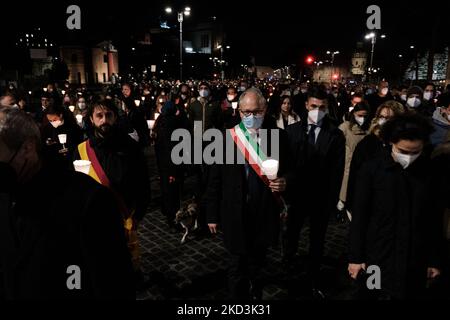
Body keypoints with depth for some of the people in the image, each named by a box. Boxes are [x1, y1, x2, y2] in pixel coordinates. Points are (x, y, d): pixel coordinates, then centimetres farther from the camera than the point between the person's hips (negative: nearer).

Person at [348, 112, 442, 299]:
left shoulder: (429, 171, -3)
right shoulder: (371, 170, -9)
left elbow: (434, 219, 3)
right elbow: (359, 216, -6)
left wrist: (434, 259, 6)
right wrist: (355, 257, -4)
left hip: (416, 261, 2)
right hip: (379, 258, -2)